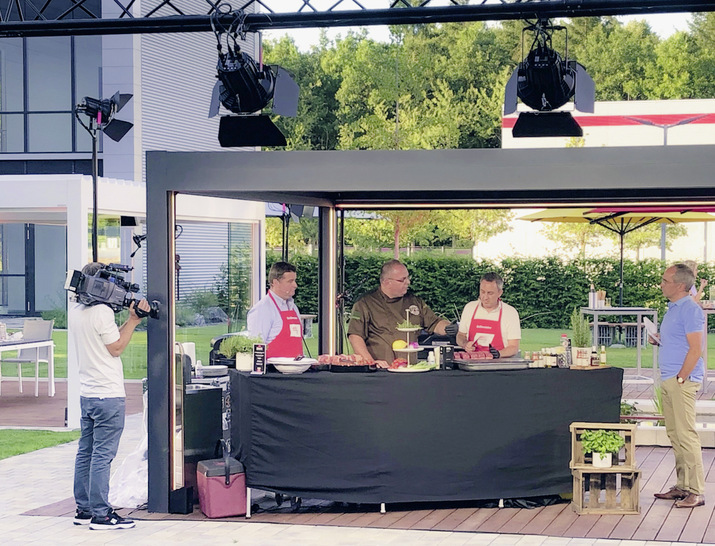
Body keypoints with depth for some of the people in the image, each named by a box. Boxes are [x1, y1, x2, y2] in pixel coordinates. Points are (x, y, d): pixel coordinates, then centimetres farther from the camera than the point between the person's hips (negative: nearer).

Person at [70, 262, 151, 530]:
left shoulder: (74, 312, 11)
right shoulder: (102, 311, -15)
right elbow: (116, 348, -10)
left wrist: (131, 319, 10)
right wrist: (133, 321, -5)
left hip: (86, 394, 9)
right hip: (108, 395, -9)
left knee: (86, 452, 12)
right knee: (102, 455, -6)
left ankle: (83, 509, 16)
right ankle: (101, 514, -5)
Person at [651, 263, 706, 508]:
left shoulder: (690, 310, -13)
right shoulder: (673, 308, 17)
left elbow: (695, 350, -18)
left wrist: (681, 379, -19)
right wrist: (659, 340, 9)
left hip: (683, 380, -10)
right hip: (668, 379, 10)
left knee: (686, 435, -9)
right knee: (674, 434, 12)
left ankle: (696, 492, -7)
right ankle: (682, 486, 18)